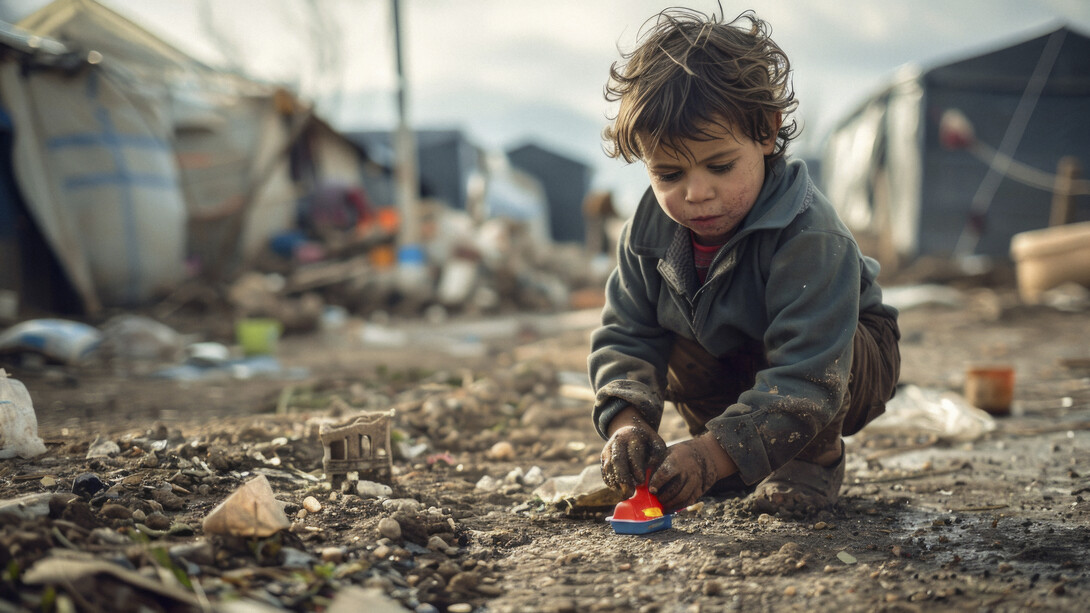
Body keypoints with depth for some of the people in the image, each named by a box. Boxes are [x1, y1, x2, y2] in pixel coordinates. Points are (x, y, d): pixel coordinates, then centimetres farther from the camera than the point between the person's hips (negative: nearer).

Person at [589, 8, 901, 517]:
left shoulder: (808, 237, -39)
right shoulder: (650, 230, -19)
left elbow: (806, 376, -44)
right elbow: (625, 336, -15)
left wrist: (715, 452, -53)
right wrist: (627, 422, -36)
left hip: (847, 363, -6)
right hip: (734, 363, 7)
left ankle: (816, 458, -5)